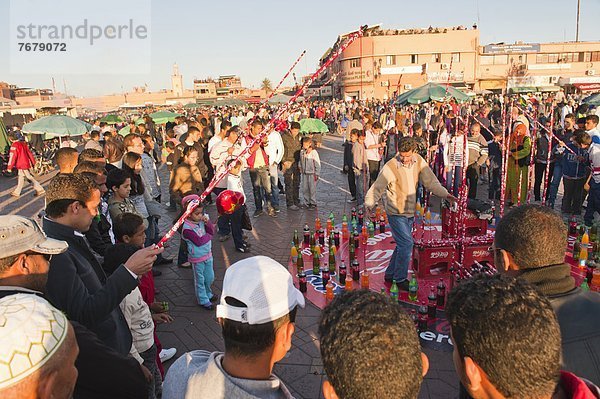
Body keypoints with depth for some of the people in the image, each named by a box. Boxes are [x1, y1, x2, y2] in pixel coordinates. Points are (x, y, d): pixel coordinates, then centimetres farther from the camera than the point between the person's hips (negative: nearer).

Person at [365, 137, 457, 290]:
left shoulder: (419, 161, -3)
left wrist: (446, 194, -15)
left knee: (403, 245, 14)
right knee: (406, 244, -11)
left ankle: (390, 275, 30)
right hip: (396, 212, -6)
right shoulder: (391, 167, -19)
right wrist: (369, 204, -33)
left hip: (410, 211, 6)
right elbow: (377, 188, -17)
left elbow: (430, 181, -2)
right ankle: (400, 280, 6)